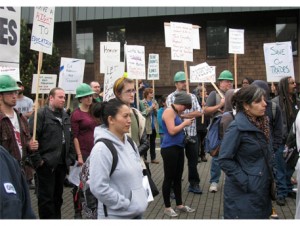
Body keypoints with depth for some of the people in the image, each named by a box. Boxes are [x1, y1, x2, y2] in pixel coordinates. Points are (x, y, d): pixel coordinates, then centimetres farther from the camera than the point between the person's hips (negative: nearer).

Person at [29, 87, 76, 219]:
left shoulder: (65, 116, 14)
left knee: (58, 196, 17)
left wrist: (71, 158, 10)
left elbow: (70, 139, 17)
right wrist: (37, 160, -17)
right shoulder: (40, 114, -10)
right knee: (46, 197, 2)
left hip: (62, 163, 7)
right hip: (46, 164, -7)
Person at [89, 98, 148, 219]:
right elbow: (98, 188, -24)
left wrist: (141, 199, 5)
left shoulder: (129, 143, 5)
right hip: (116, 215, -7)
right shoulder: (102, 148, -19)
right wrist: (127, 205, -18)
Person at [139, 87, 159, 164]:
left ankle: (153, 158, 20)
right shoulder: (142, 102, -7)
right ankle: (144, 158, 14)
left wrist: (155, 109, -13)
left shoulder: (154, 102, 7)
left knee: (153, 142, 12)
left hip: (154, 125, 5)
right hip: (146, 125, -5)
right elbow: (144, 113, -16)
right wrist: (151, 107, -15)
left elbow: (157, 113, 6)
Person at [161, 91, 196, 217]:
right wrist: (184, 123, -9)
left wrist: (185, 123, 3)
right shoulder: (169, 111, -13)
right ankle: (167, 207, 13)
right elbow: (172, 131, -20)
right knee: (169, 178, 1)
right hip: (169, 149, -9)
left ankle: (179, 205, 27)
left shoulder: (175, 112, 15)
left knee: (178, 178, 16)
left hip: (178, 148, 9)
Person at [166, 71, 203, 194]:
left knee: (193, 160, 13)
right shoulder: (171, 97, -4)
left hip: (192, 134, 4)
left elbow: (199, 112, -1)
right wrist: (191, 114, -10)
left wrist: (183, 115, -13)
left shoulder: (192, 96, 10)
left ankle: (194, 184, 28)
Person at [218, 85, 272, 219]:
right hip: (243, 193, -8)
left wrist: (269, 177, 7)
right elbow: (224, 160, -21)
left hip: (262, 190, 8)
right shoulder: (237, 128, -20)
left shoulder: (262, 123, 5)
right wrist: (245, 182, -20)